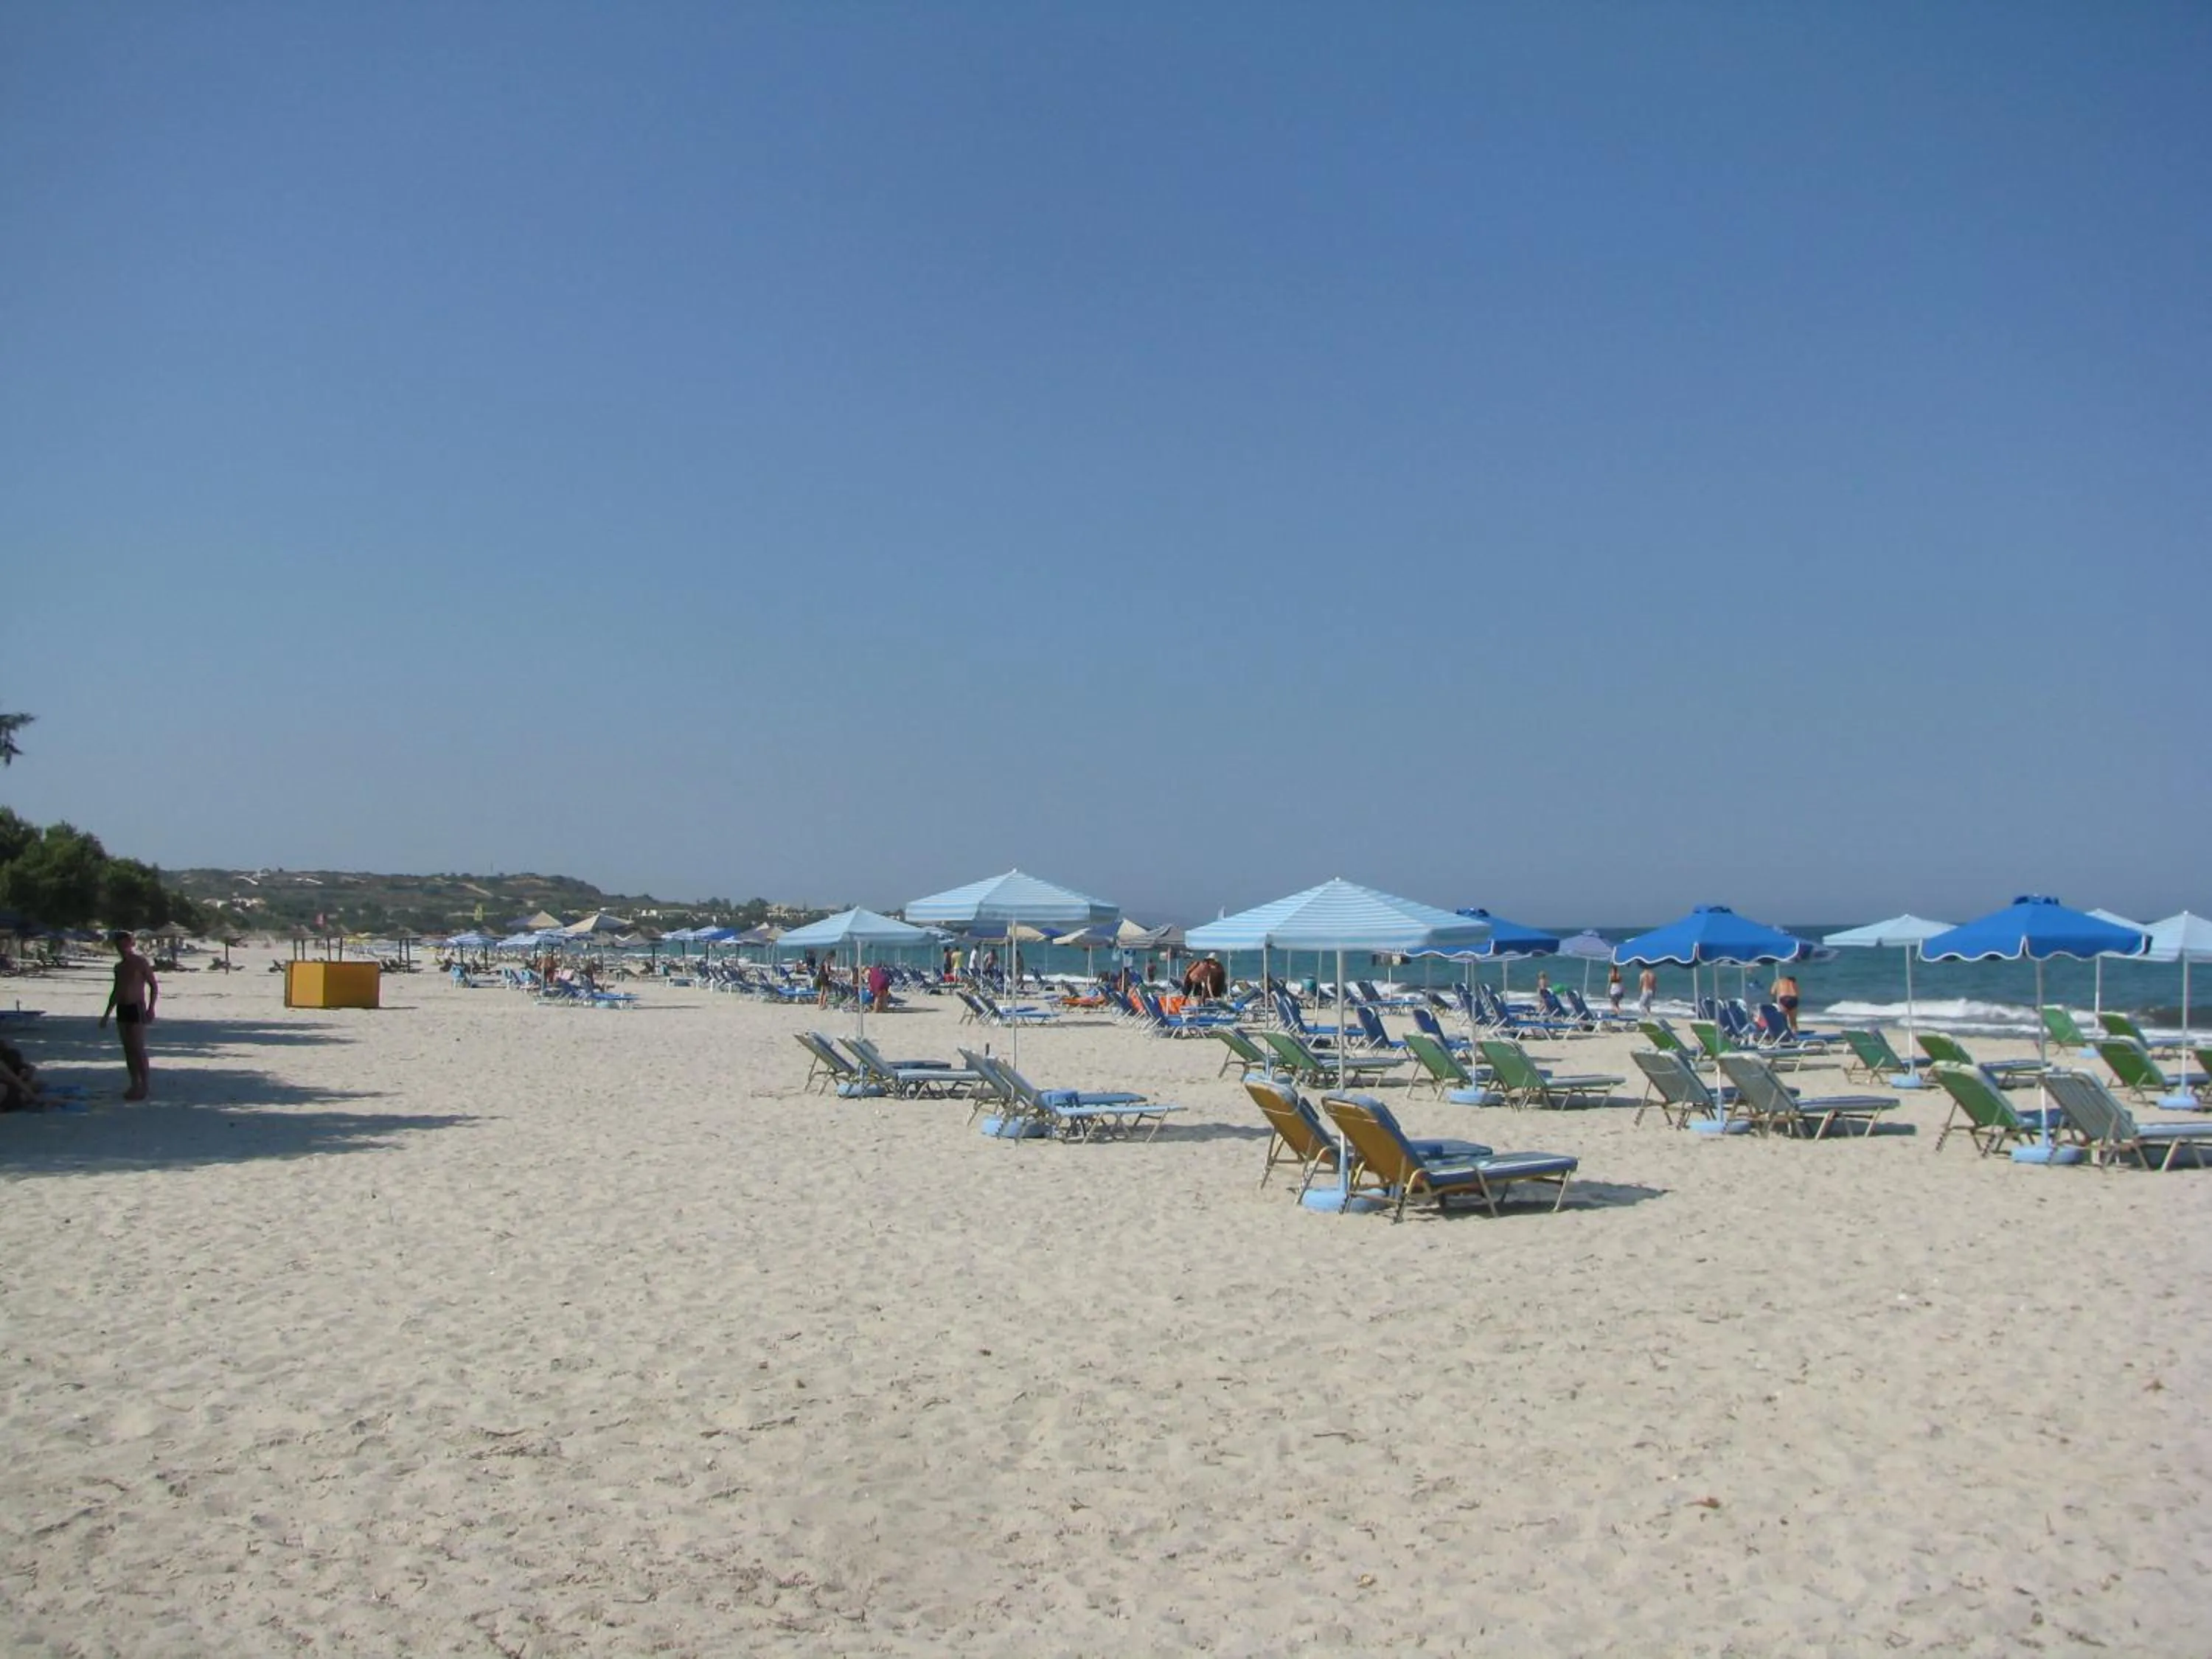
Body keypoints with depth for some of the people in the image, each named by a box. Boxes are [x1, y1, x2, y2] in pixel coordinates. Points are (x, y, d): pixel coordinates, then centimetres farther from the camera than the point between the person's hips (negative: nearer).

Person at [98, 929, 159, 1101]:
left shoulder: (141, 963, -5)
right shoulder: (119, 967, 16)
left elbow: (154, 986, -8)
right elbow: (116, 991, 24)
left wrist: (151, 1008, -18)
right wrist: (107, 1014, 21)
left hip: (136, 1009, -7)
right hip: (122, 1009, 7)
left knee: (138, 1049, -10)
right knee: (128, 1049, 6)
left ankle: (145, 1085, -6)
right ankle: (135, 1085, 10)